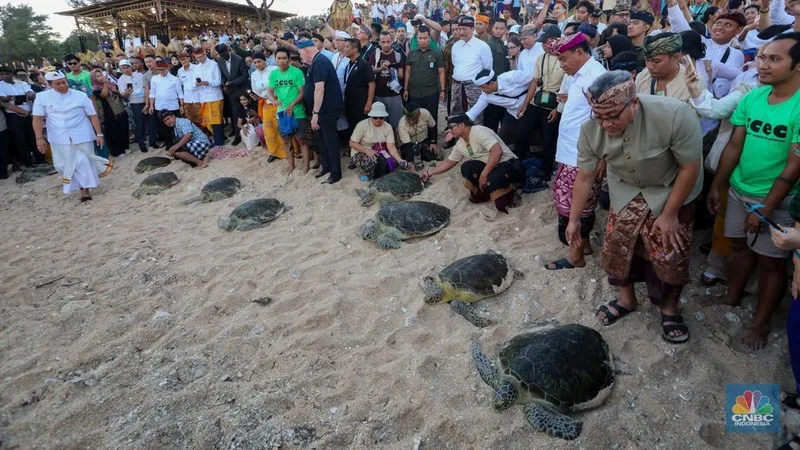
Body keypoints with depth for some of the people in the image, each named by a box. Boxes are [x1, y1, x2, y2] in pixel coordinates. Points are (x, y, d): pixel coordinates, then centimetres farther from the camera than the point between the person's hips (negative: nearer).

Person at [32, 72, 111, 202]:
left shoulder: (80, 96, -4)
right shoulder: (42, 97, -1)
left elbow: (93, 116, -1)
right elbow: (38, 119, -1)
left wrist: (99, 134, -4)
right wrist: (39, 138, -8)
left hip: (81, 137, -2)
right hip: (59, 139, 2)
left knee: (84, 163, -1)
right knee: (64, 165, 7)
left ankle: (85, 190, 10)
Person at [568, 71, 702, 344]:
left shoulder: (675, 116, -37)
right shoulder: (591, 129, -25)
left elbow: (690, 167, -23)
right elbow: (584, 178, -11)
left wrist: (670, 215, -17)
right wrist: (574, 220, -3)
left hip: (671, 190, -3)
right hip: (626, 190, 3)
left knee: (669, 254, -2)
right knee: (616, 245, 6)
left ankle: (670, 309, 26)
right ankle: (626, 299, 33)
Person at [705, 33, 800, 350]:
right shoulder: (752, 98, -2)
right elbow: (734, 146, 4)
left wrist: (765, 209, -17)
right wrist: (717, 186, 7)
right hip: (739, 190, 5)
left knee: (770, 261, 7)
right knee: (740, 245, 18)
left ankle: (761, 322, 22)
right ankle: (732, 298, 38)